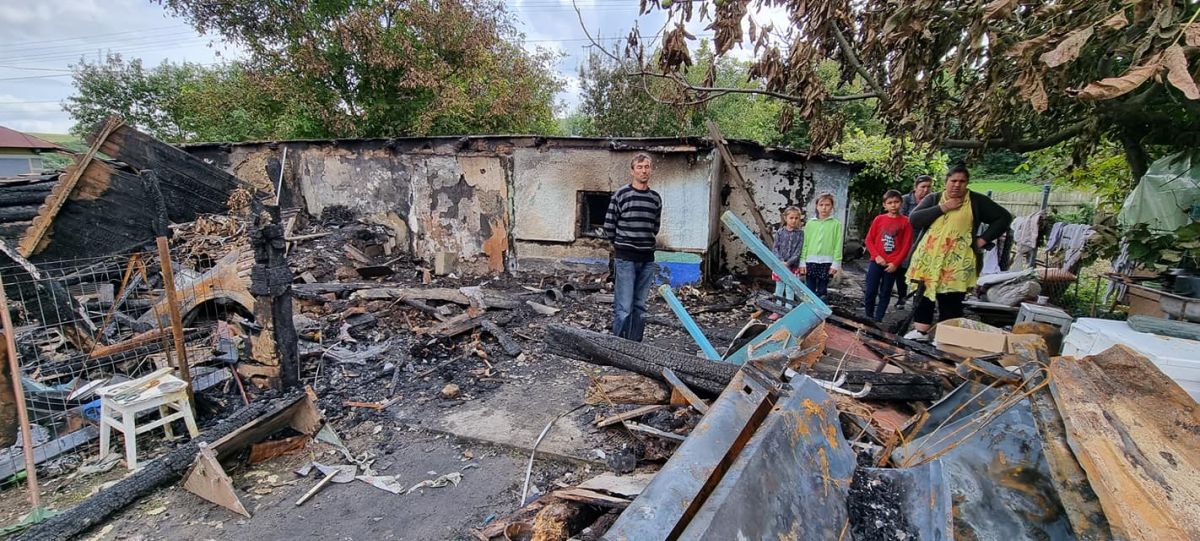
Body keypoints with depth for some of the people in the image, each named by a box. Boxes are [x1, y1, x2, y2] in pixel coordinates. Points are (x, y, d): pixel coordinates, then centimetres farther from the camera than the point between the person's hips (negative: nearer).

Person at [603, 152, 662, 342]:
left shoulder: (656, 198, 10)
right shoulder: (621, 195, -4)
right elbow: (609, 227, 0)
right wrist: (622, 243, 9)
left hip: (647, 259, 5)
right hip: (625, 258, -5)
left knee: (640, 307, 10)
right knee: (624, 308, -6)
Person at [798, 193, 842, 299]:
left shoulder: (836, 224, 2)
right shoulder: (810, 223, 6)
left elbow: (838, 245, -1)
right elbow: (805, 244, 6)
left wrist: (836, 264, -6)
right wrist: (802, 262, 2)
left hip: (826, 262, -1)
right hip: (811, 261, 1)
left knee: (822, 292, 7)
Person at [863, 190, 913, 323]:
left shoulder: (905, 221, -1)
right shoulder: (879, 219, 3)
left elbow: (907, 245, -3)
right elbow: (869, 239, 3)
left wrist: (896, 263, -9)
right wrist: (876, 256, -10)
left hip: (892, 264, -1)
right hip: (876, 262, 1)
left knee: (885, 294, 7)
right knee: (870, 292, 1)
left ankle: (877, 320, 15)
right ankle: (868, 319, 15)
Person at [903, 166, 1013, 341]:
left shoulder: (977, 201, 5)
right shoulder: (933, 199, 8)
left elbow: (1004, 217, 8)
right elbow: (913, 219, -5)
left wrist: (983, 239, -3)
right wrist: (942, 208, -12)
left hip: (957, 262, -2)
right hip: (929, 258, 2)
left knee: (951, 301, -2)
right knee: (924, 295, 7)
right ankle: (921, 331, 17)